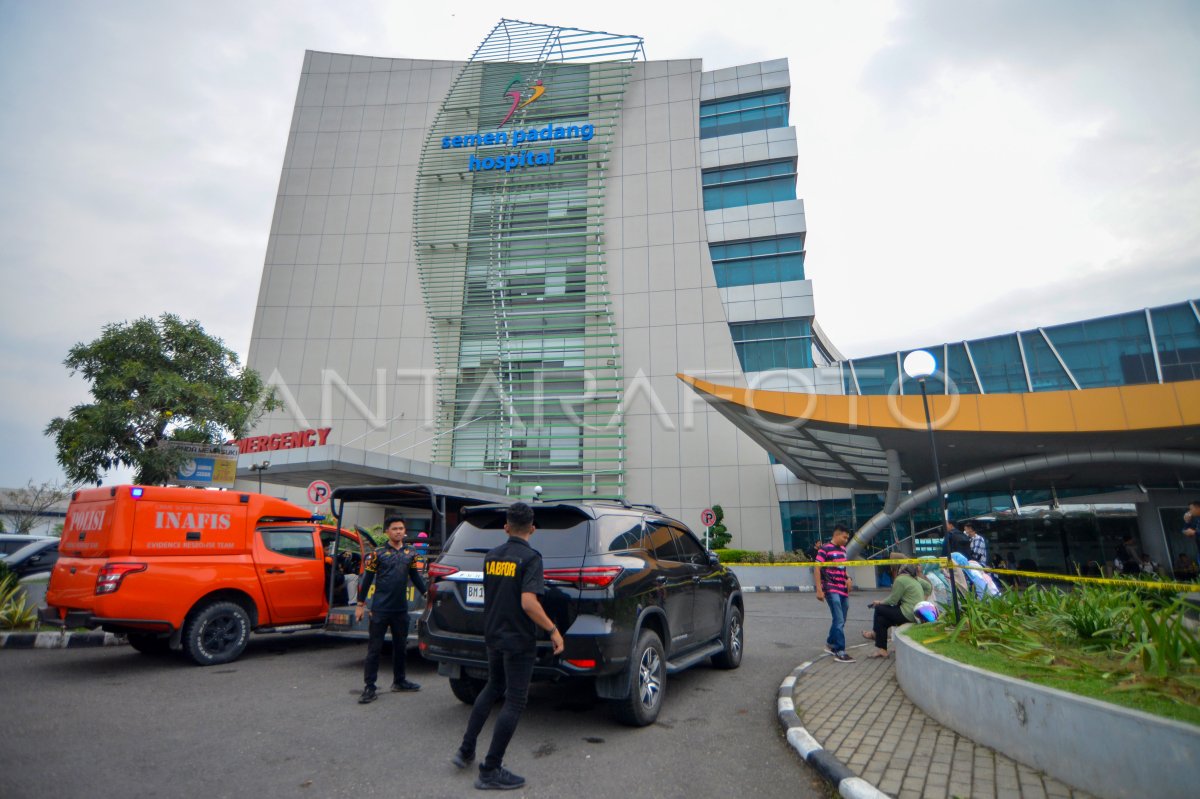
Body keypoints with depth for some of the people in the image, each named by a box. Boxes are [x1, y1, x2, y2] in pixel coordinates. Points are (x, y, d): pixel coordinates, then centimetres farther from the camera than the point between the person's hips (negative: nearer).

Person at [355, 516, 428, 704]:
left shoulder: (410, 554, 6)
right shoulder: (378, 554, -5)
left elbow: (415, 576, 14)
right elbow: (366, 579, -2)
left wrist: (427, 593, 5)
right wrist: (360, 604, -3)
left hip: (401, 609, 4)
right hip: (380, 609, -4)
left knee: (400, 646, 15)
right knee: (374, 648, 2)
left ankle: (399, 680, 30)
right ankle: (369, 687, 10)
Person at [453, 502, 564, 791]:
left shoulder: (492, 556, 3)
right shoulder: (530, 558, -18)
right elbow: (528, 603, -27)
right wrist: (553, 631, -18)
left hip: (493, 635, 7)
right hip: (518, 640, -7)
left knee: (493, 687, 26)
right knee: (515, 702, 4)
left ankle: (465, 750, 30)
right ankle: (490, 772, 9)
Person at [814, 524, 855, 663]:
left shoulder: (843, 549, 11)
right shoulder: (825, 549, -12)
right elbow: (816, 568, -14)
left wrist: (848, 578, 3)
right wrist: (819, 590, -18)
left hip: (843, 590, 8)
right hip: (831, 590, -8)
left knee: (841, 621, 15)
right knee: (839, 621, -9)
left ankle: (830, 644, 32)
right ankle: (840, 652, -3)